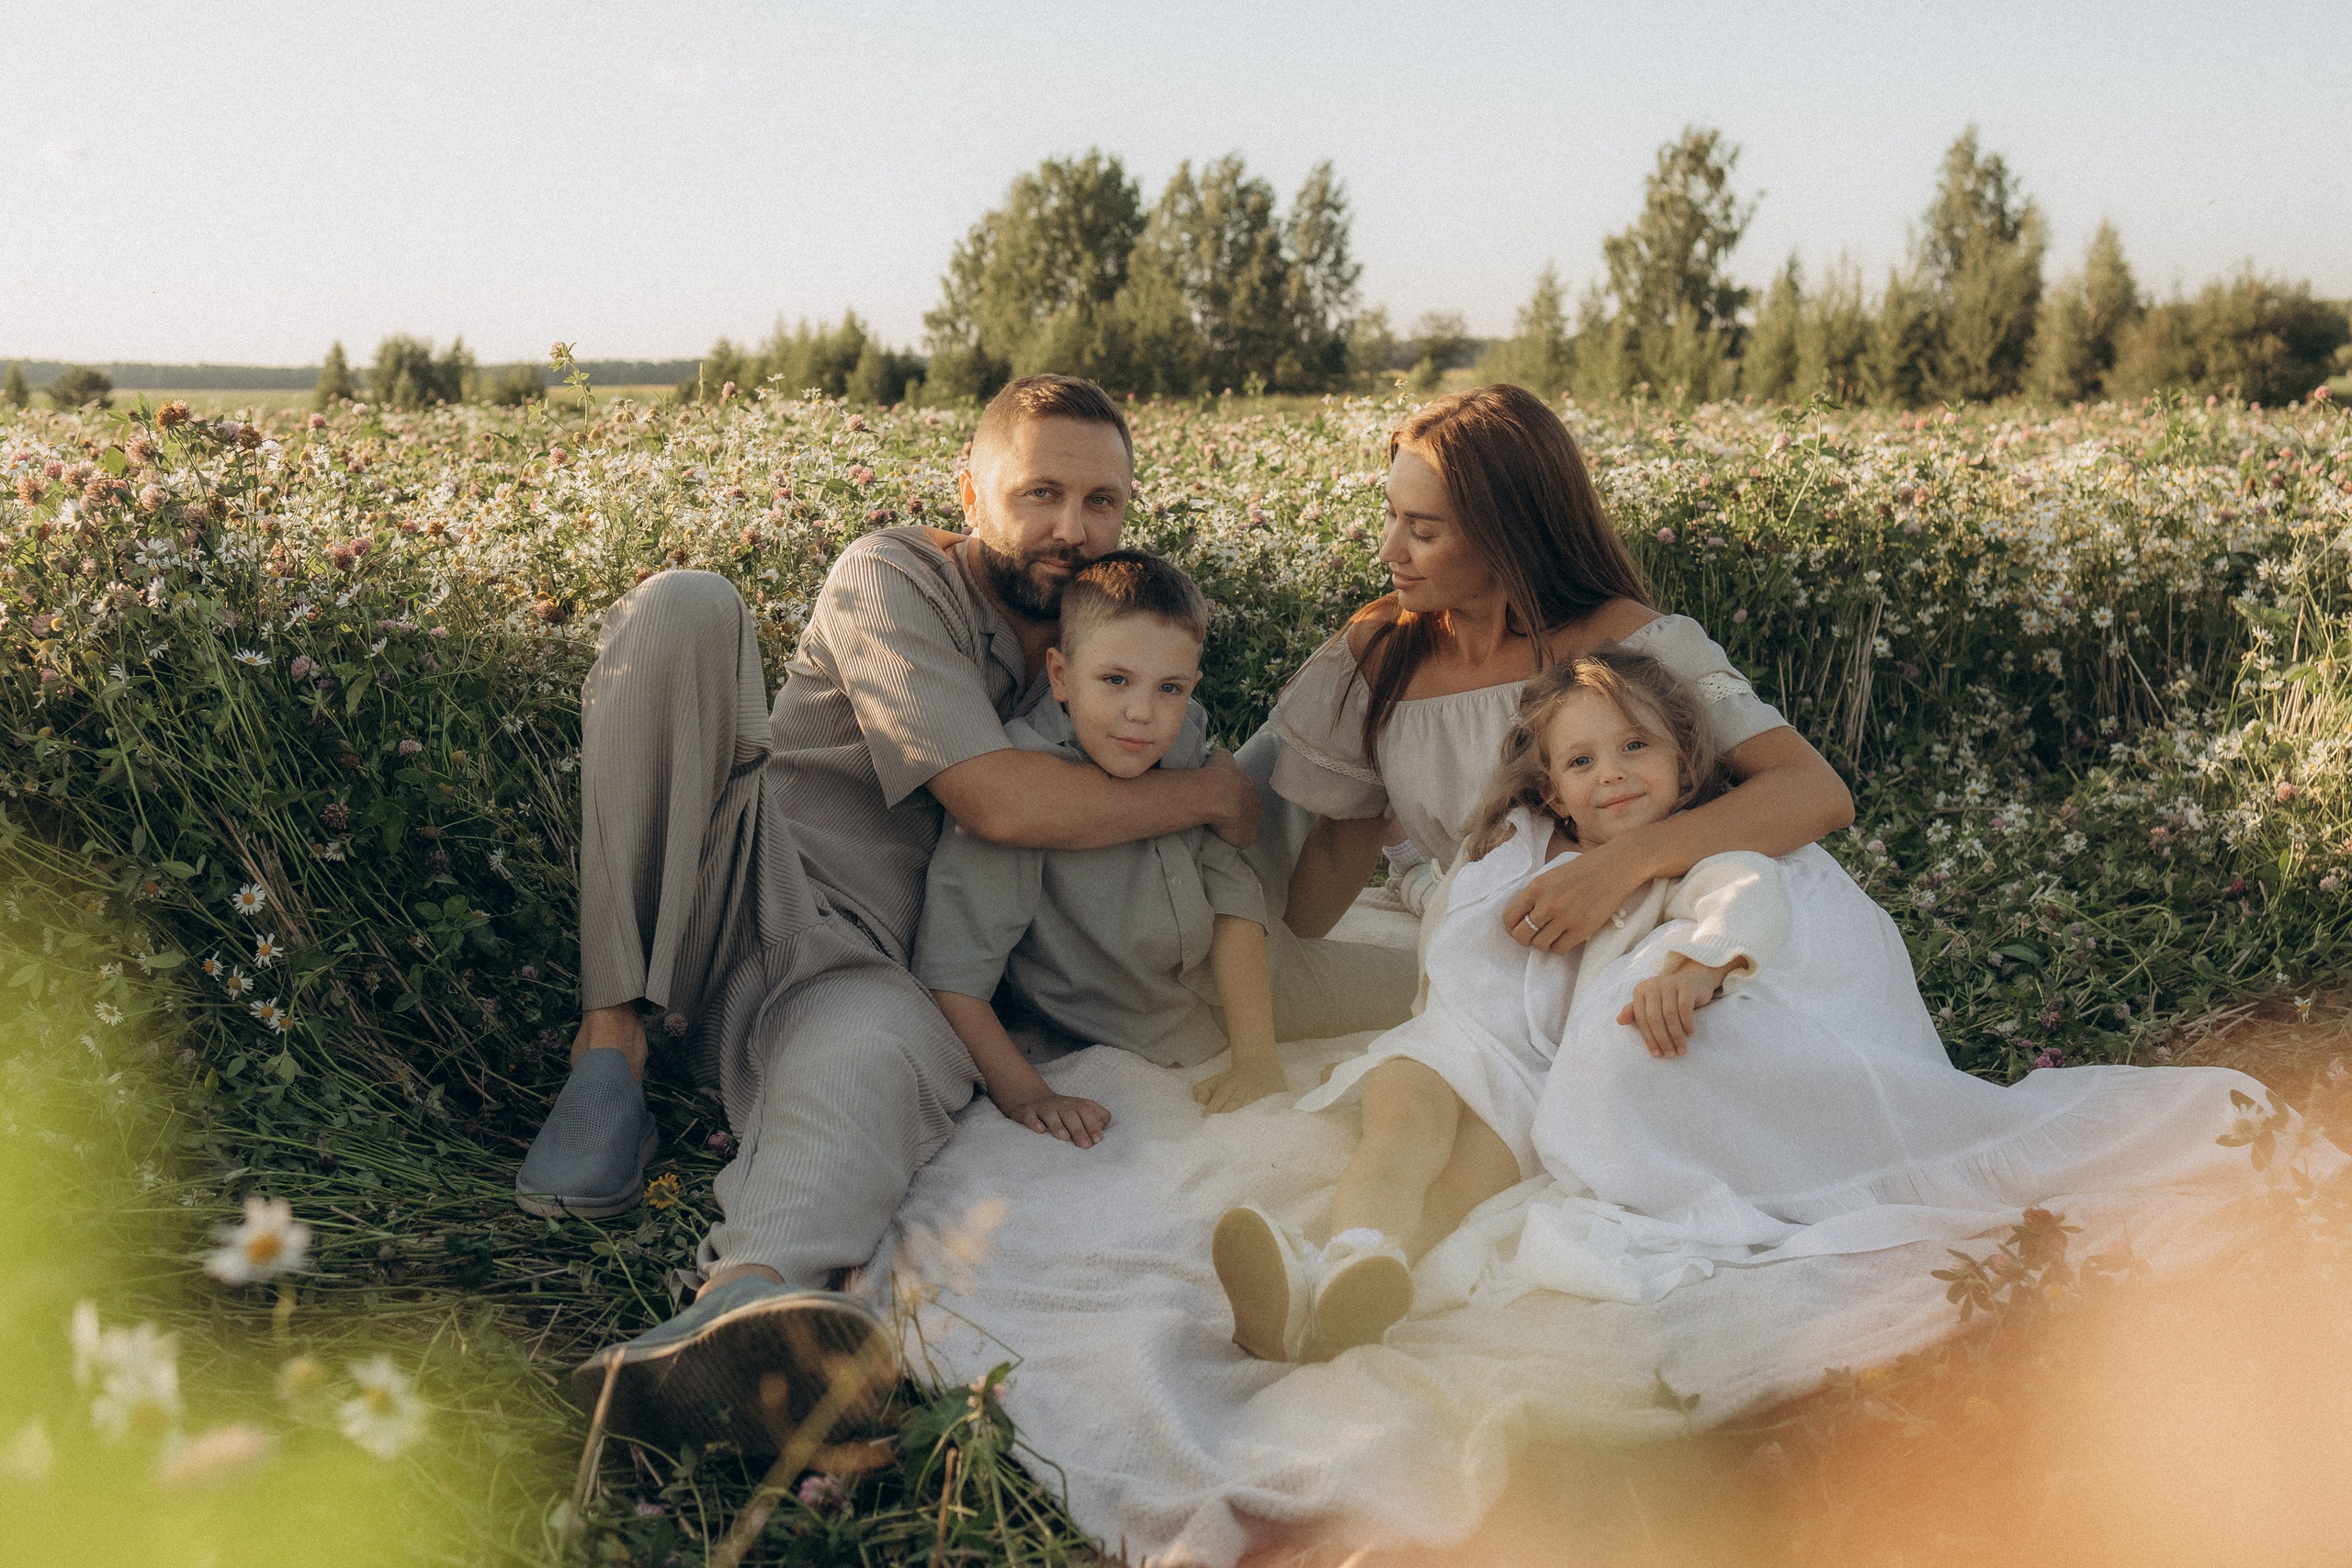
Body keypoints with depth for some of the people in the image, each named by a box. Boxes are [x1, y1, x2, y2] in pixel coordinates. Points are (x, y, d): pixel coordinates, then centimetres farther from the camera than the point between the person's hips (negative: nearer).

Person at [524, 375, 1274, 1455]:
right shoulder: (895, 580, -5)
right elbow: (999, 801, -18)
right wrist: (1207, 794, -6)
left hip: (844, 958, 1)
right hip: (730, 873, -1)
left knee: (886, 1040, -38)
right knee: (684, 605, -22)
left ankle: (739, 1303, -72)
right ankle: (612, 1037, -25)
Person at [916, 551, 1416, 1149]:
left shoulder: (1183, 739, -18)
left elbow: (1232, 895, -16)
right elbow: (950, 976, -34)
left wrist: (1255, 1057, -23)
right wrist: (1023, 1094, -38)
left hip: (1233, 974, 4)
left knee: (1405, 985, 13)